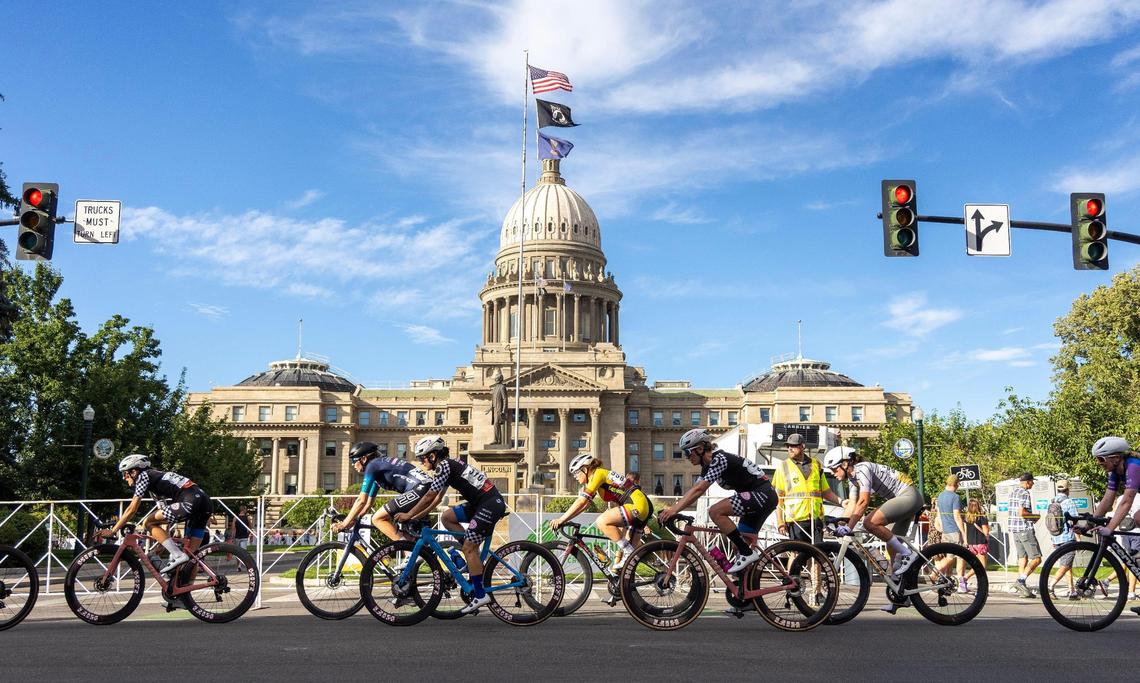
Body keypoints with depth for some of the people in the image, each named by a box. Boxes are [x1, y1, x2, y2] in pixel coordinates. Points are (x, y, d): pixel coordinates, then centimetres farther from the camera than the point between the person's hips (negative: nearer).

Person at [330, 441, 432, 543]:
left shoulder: (372, 465, -3)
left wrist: (344, 524, -2)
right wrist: (352, 520, 25)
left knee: (377, 519, -7)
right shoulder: (378, 469, 24)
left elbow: (362, 500, -7)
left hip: (418, 489, -10)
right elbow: (368, 503, 29)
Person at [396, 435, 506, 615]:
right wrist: (416, 517, 19)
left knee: (469, 547, -7)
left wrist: (409, 515, -3)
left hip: (491, 504, -10)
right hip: (481, 503, 10)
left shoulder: (444, 466, -11)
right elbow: (437, 499, 21)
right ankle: (475, 559, 12)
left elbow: (429, 497, -11)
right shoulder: (448, 465, 17)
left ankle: (481, 595, -3)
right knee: (446, 517, 11)